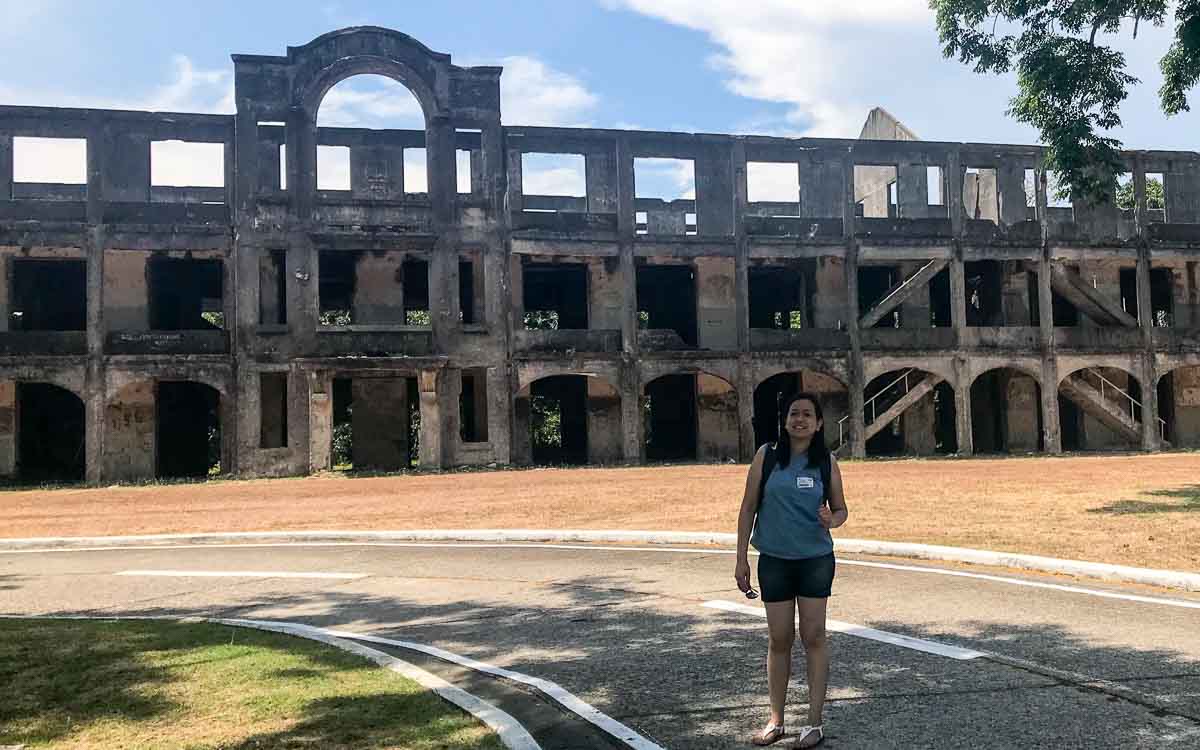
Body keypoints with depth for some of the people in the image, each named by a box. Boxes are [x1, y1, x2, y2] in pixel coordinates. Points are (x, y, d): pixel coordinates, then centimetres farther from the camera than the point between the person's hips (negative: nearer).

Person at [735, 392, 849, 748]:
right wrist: (741, 558, -2)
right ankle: (776, 721, 20)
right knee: (778, 640, 7)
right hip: (773, 560, 0)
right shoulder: (766, 455, -3)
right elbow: (748, 507, 0)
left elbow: (841, 508, 7)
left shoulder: (827, 462, -1)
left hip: (816, 559, 0)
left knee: (813, 636, 2)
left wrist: (833, 520, -17)